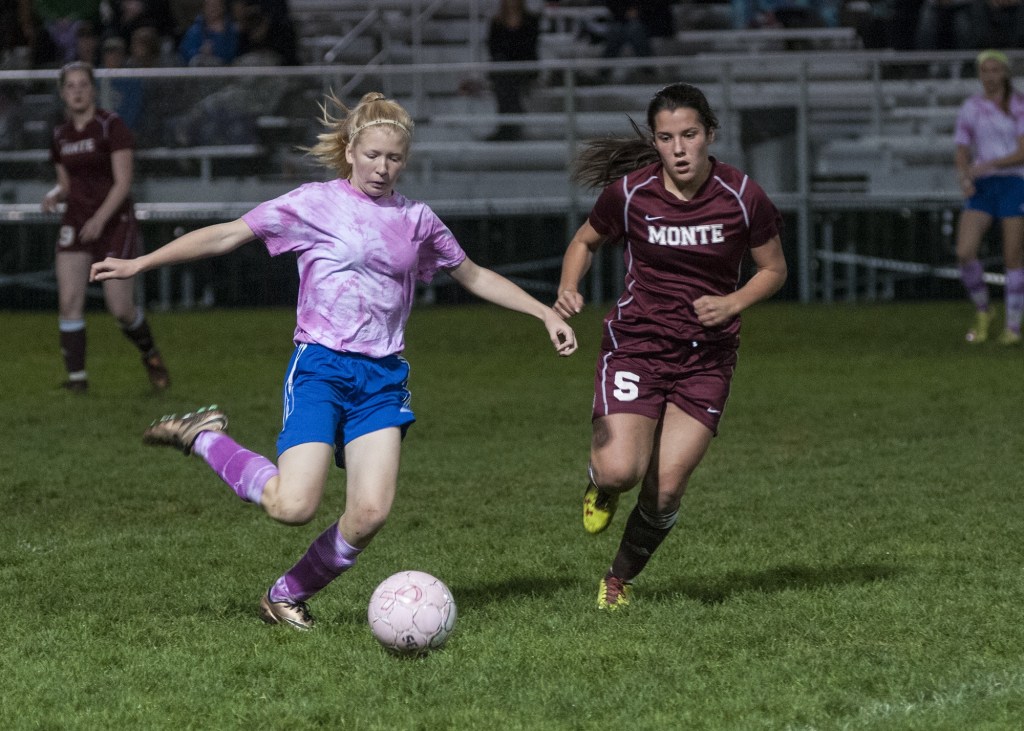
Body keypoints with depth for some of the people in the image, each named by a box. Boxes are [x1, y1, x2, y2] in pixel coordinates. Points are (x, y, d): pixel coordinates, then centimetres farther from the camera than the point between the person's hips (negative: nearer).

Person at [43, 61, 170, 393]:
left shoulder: (111, 126, -9)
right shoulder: (60, 135, 8)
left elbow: (123, 182, -14)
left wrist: (100, 218, -25)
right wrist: (55, 194, -5)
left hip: (114, 220, -5)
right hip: (76, 222, 5)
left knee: (120, 308, -6)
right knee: (70, 300, -11)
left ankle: (150, 354, 24)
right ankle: (77, 376, -5)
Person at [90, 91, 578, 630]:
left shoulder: (417, 221, 12)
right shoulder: (316, 204, 1)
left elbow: (475, 277, 26)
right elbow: (228, 236, 2)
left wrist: (545, 313, 21)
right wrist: (140, 263, -1)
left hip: (383, 378, 4)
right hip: (320, 367, -4)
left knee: (370, 514, -14)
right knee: (293, 506, -20)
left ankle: (287, 597, 10)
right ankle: (205, 438, 6)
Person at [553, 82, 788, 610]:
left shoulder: (743, 198, -9)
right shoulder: (629, 192, -9)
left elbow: (773, 270, 5)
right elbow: (585, 242, 10)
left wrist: (733, 302, -14)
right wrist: (568, 290, -10)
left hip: (707, 358, 1)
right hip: (635, 344, -1)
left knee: (666, 490, -6)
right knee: (621, 472, -20)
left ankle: (619, 579, 21)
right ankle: (601, 484, 20)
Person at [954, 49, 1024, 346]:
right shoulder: (969, 108, 8)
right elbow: (962, 154, 7)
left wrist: (988, 165, -23)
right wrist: (965, 179, -15)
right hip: (981, 188, 3)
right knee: (965, 253, -14)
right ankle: (982, 311, 9)